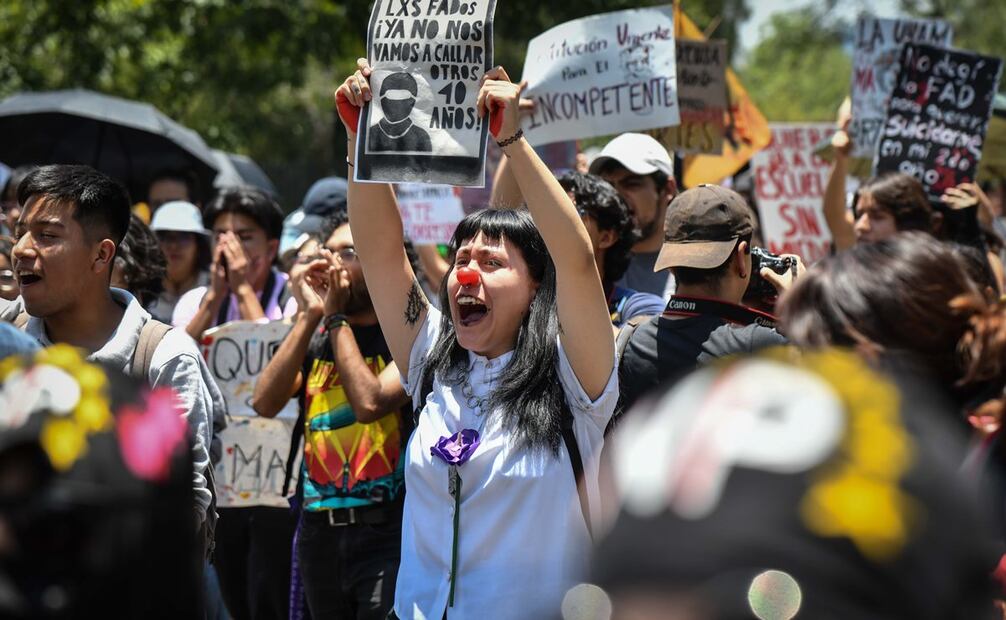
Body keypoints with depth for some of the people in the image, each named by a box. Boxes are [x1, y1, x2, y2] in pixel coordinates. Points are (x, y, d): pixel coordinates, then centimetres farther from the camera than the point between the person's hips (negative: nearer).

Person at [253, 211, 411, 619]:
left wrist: (336, 317, -9)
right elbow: (265, 403, -2)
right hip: (319, 532, 6)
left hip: (384, 531, -6)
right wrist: (308, 316, -6)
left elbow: (369, 403, -20)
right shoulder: (314, 339, 12)